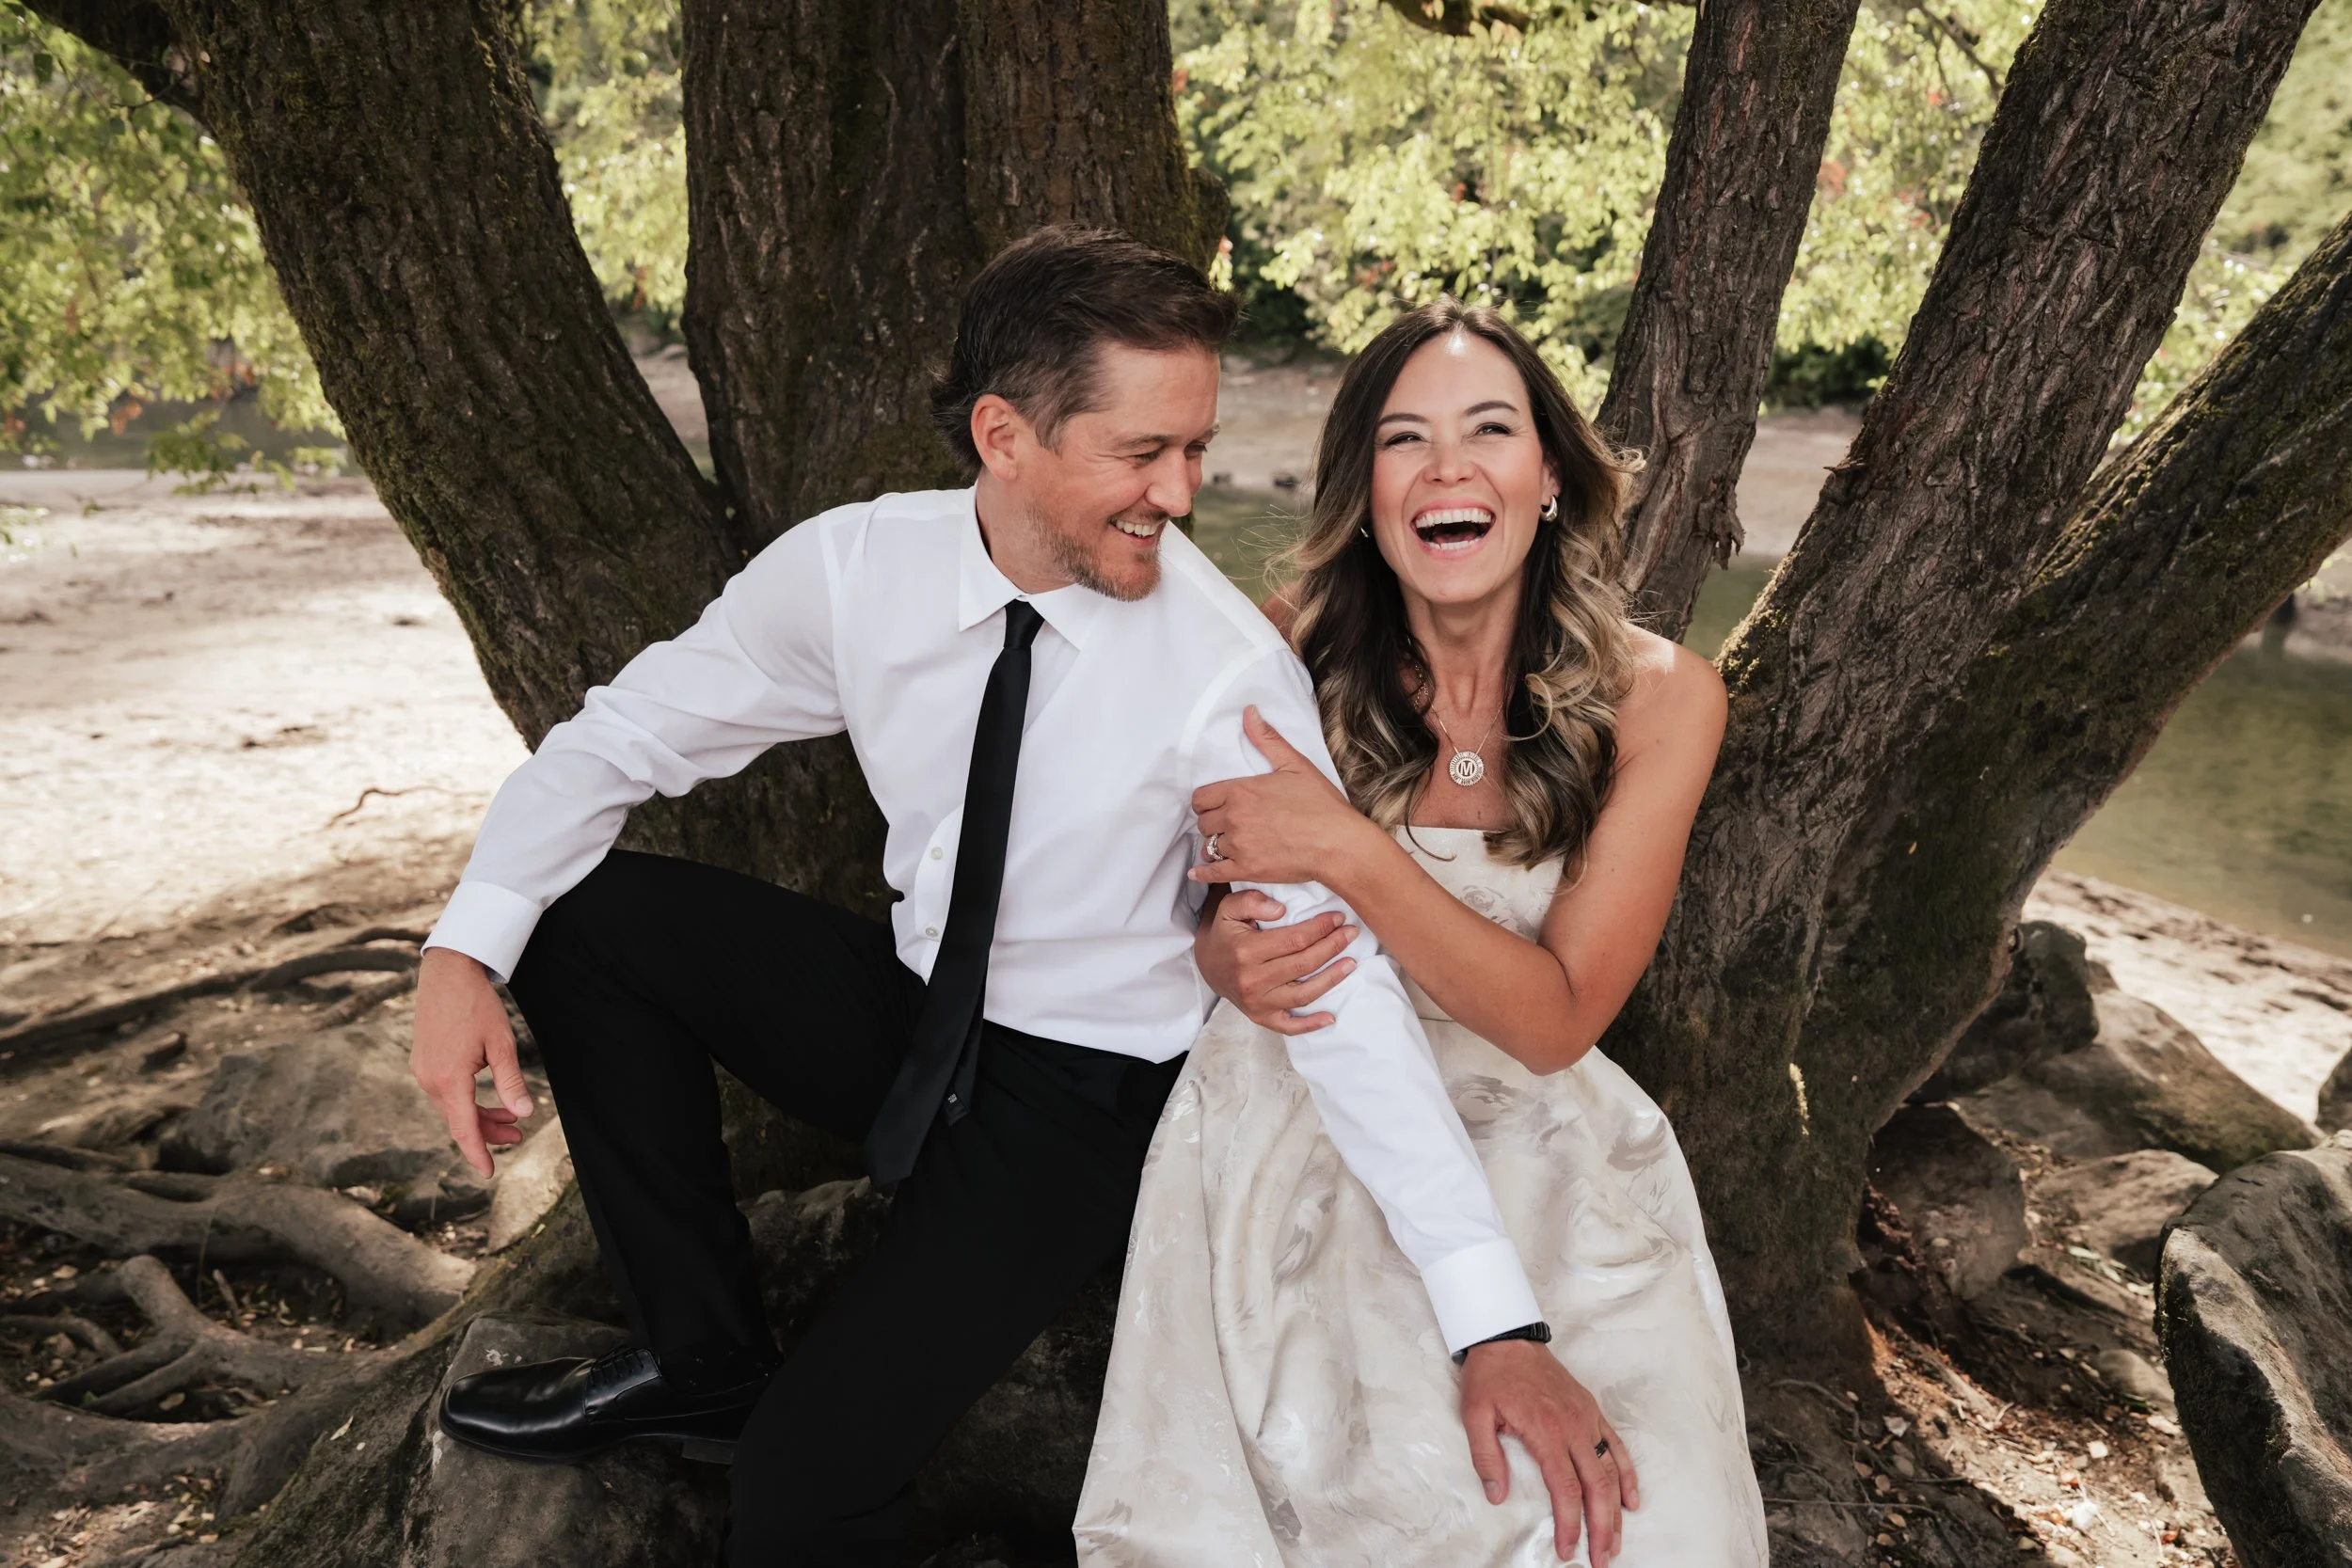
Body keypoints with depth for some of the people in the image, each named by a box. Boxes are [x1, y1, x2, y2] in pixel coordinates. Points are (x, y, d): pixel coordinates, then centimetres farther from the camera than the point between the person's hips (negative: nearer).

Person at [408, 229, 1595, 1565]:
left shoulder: (1231, 672, -24)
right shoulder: (856, 567, -13)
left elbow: (1338, 981, -27)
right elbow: (622, 738, -4)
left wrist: (1495, 1327, -31)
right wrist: (467, 950, -20)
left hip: (1083, 1099, -5)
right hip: (909, 1015, 5)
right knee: (583, 908, -8)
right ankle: (705, 1363, 6)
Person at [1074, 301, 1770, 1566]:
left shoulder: (1655, 700, -8)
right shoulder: (1291, 654, -6)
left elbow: (1555, 1019, -13)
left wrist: (1352, 852, -25)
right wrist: (1232, 958, -18)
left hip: (1530, 1145, 1)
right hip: (1298, 1128, 0)